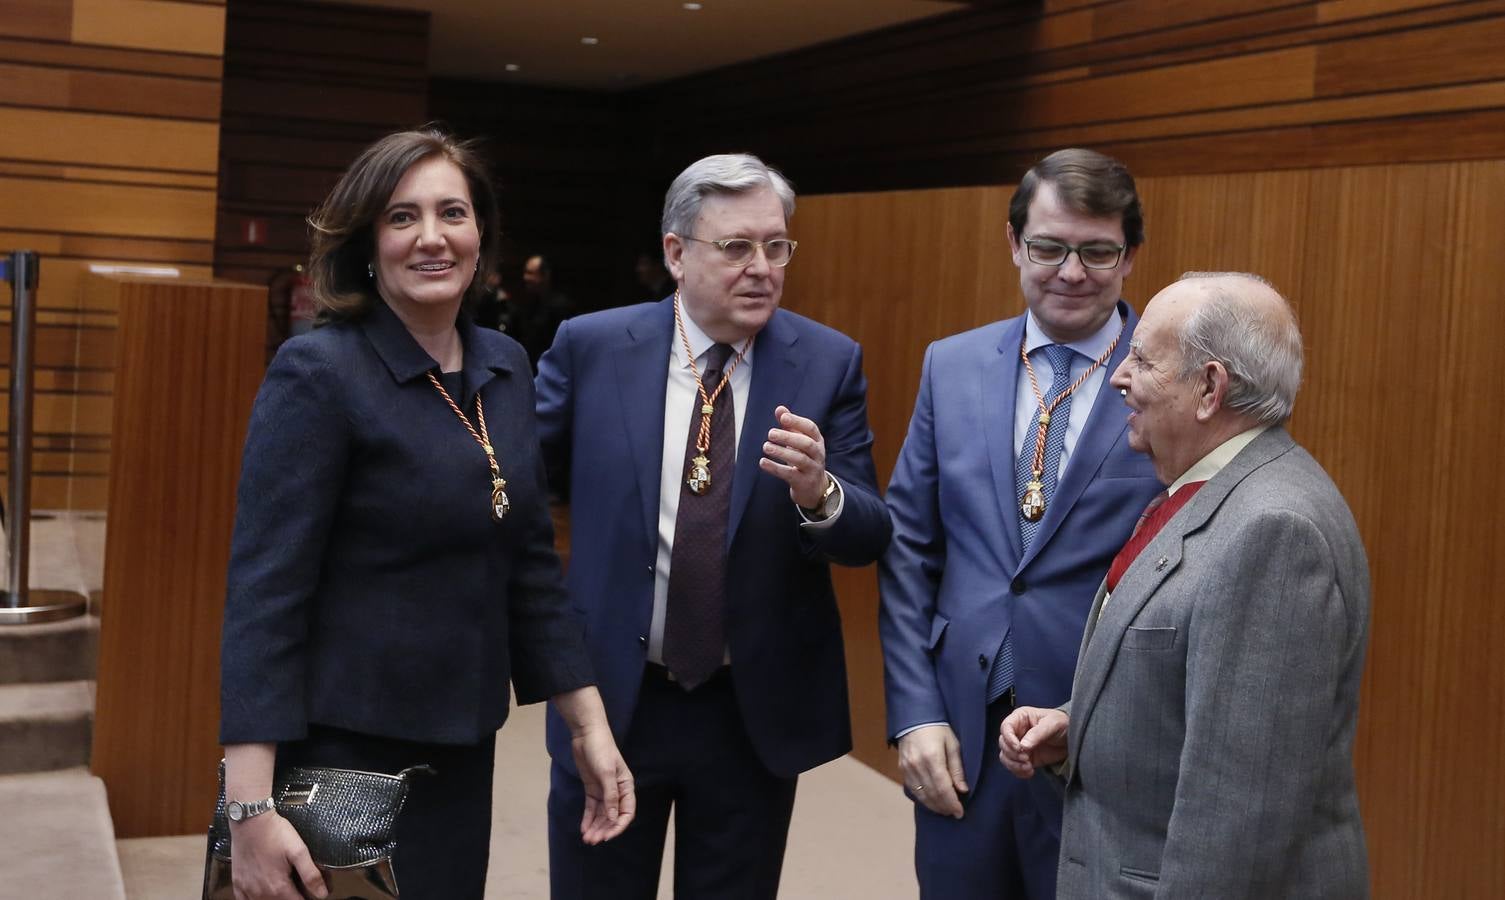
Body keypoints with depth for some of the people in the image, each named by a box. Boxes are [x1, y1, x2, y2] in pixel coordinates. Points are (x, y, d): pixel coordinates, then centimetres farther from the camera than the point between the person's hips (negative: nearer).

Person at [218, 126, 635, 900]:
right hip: (342, 753, -6)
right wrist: (251, 806, -24)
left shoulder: (505, 368, 5)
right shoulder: (319, 373, -14)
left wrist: (589, 726, 8)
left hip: (463, 749, 6)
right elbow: (265, 590, -19)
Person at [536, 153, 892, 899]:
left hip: (756, 710, 0)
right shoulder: (591, 347, -5)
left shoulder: (828, 362, -5)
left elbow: (870, 537, -8)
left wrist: (818, 492, -28)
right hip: (609, 698, 0)